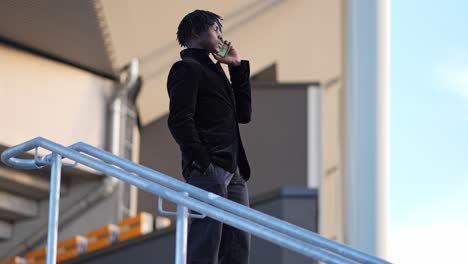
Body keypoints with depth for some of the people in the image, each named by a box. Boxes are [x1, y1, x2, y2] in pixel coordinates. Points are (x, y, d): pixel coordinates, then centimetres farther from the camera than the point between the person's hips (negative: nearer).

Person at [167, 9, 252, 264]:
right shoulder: (187, 68, -1)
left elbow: (243, 114, 24)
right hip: (208, 169, -9)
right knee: (206, 242, -12)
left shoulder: (213, 70, 26)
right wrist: (202, 162, -19)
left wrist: (238, 68, 21)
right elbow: (179, 121, -12)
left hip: (233, 171, 9)